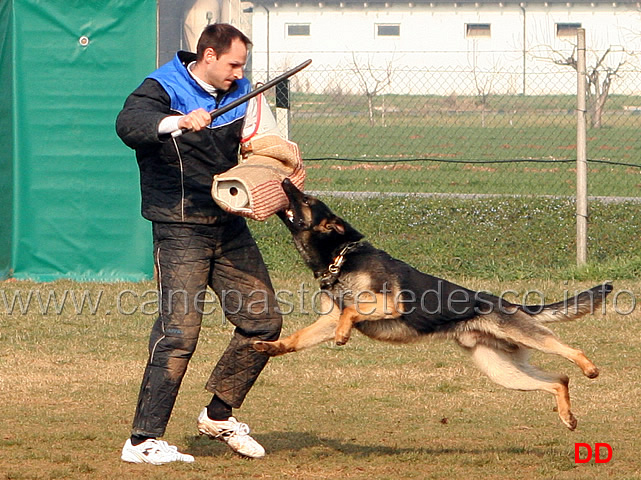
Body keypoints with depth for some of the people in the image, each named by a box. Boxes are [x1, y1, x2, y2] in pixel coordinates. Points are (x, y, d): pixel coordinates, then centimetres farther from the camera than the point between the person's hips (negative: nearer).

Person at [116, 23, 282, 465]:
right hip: (181, 229, -7)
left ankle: (219, 415, 23)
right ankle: (143, 441, -9)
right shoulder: (162, 90, -10)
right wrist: (175, 122, -48)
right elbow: (128, 124, -30)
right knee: (179, 332, -13)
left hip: (230, 226, 7)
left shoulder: (239, 93, 12)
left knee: (263, 321, 7)